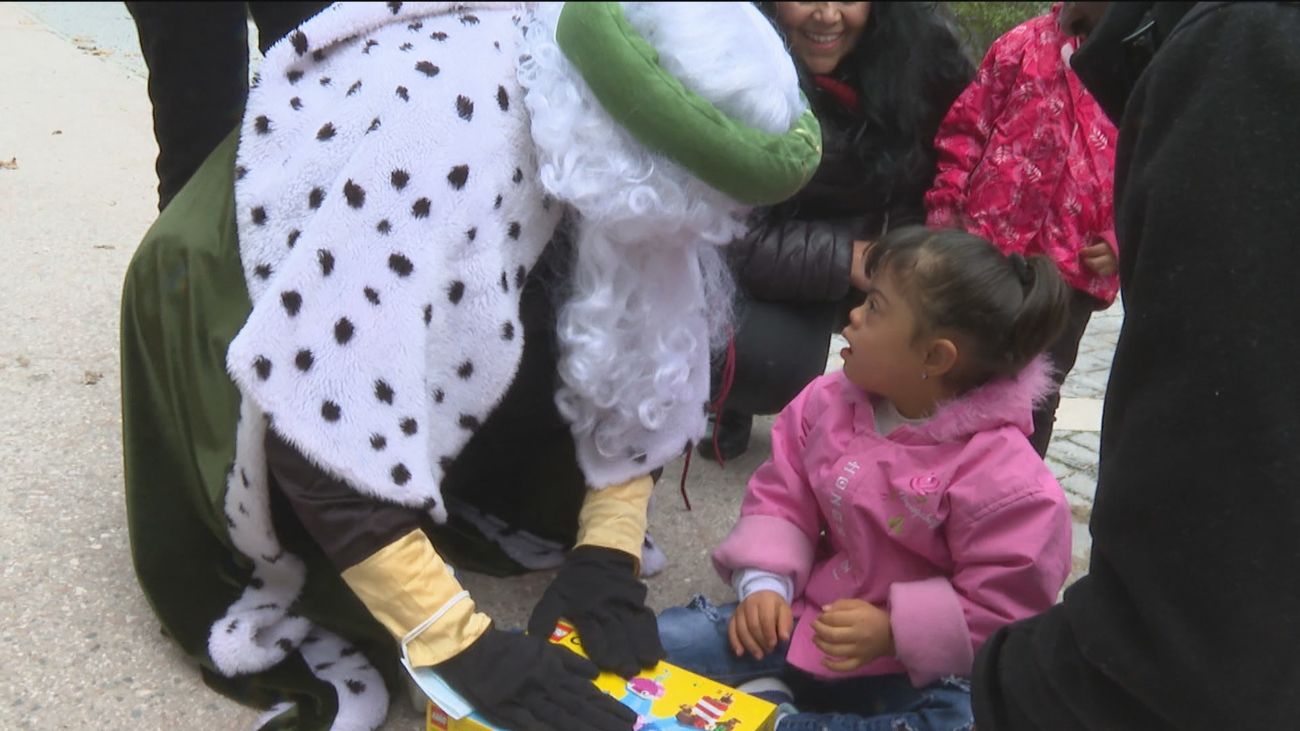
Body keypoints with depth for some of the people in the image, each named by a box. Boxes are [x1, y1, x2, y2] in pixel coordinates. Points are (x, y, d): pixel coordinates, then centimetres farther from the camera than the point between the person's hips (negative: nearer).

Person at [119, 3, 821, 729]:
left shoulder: (597, 125, -19)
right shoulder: (440, 132, -40)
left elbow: (636, 346, -11)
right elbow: (329, 414, -42)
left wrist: (609, 552, -19)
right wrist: (468, 647, -39)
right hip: (236, 292, -5)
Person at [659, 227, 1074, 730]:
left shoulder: (1003, 474, -23)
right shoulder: (830, 401, -6)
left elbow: (1002, 607, -18)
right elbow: (782, 499, 1)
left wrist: (894, 631, -26)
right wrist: (764, 584, -13)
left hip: (914, 663, -3)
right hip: (805, 620, 4)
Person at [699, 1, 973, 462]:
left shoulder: (920, 41, -15)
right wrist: (848, 258, -32)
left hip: (889, 247, 4)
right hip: (768, 267, -3)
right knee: (772, 366, -28)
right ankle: (731, 395, 10)